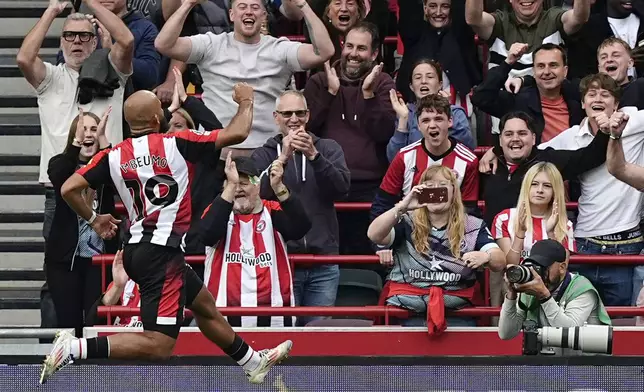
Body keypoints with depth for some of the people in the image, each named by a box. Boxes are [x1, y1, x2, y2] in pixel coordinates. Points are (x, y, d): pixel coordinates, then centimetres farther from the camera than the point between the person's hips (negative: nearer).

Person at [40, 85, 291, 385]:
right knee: (158, 346, -12)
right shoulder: (176, 144, -9)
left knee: (205, 306, 28)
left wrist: (93, 219, 18)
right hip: (163, 251, -8)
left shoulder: (113, 156, 4)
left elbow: (69, 188, -1)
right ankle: (75, 348, -24)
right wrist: (246, 101, 12)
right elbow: (237, 134, -8)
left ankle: (253, 363, 45)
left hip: (137, 248, 8)